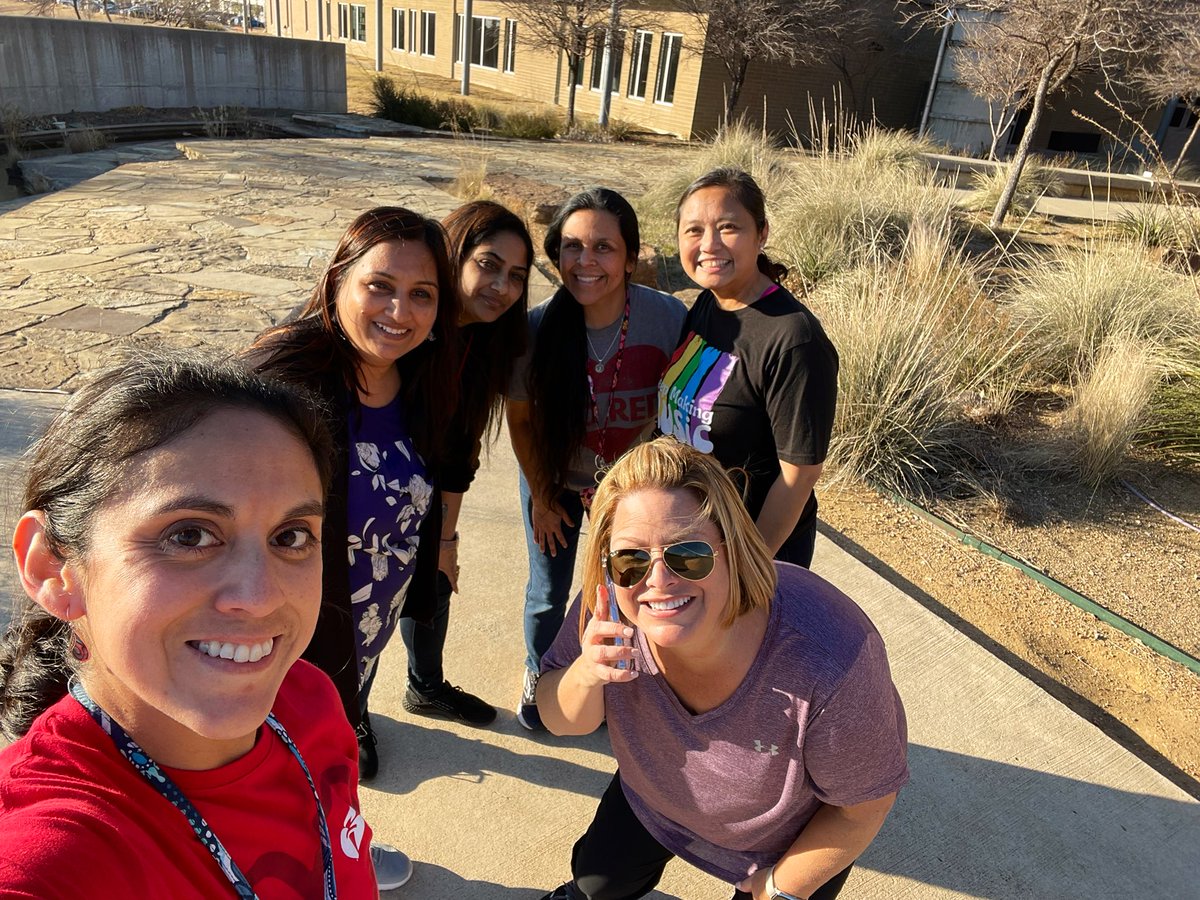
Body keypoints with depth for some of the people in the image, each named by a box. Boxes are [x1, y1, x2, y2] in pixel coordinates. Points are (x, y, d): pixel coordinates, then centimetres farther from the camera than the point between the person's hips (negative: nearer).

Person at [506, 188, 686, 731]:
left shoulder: (668, 317, -26)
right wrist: (542, 496, 0)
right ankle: (538, 675, 48)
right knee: (548, 594, 17)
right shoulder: (536, 328, -24)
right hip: (555, 477, 0)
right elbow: (520, 420, -8)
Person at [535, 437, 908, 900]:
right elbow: (562, 721, -15)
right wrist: (585, 675, -39)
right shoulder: (611, 609, -31)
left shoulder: (829, 662, -43)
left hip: (789, 840, -3)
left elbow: (863, 805, -23)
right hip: (651, 799, 4)